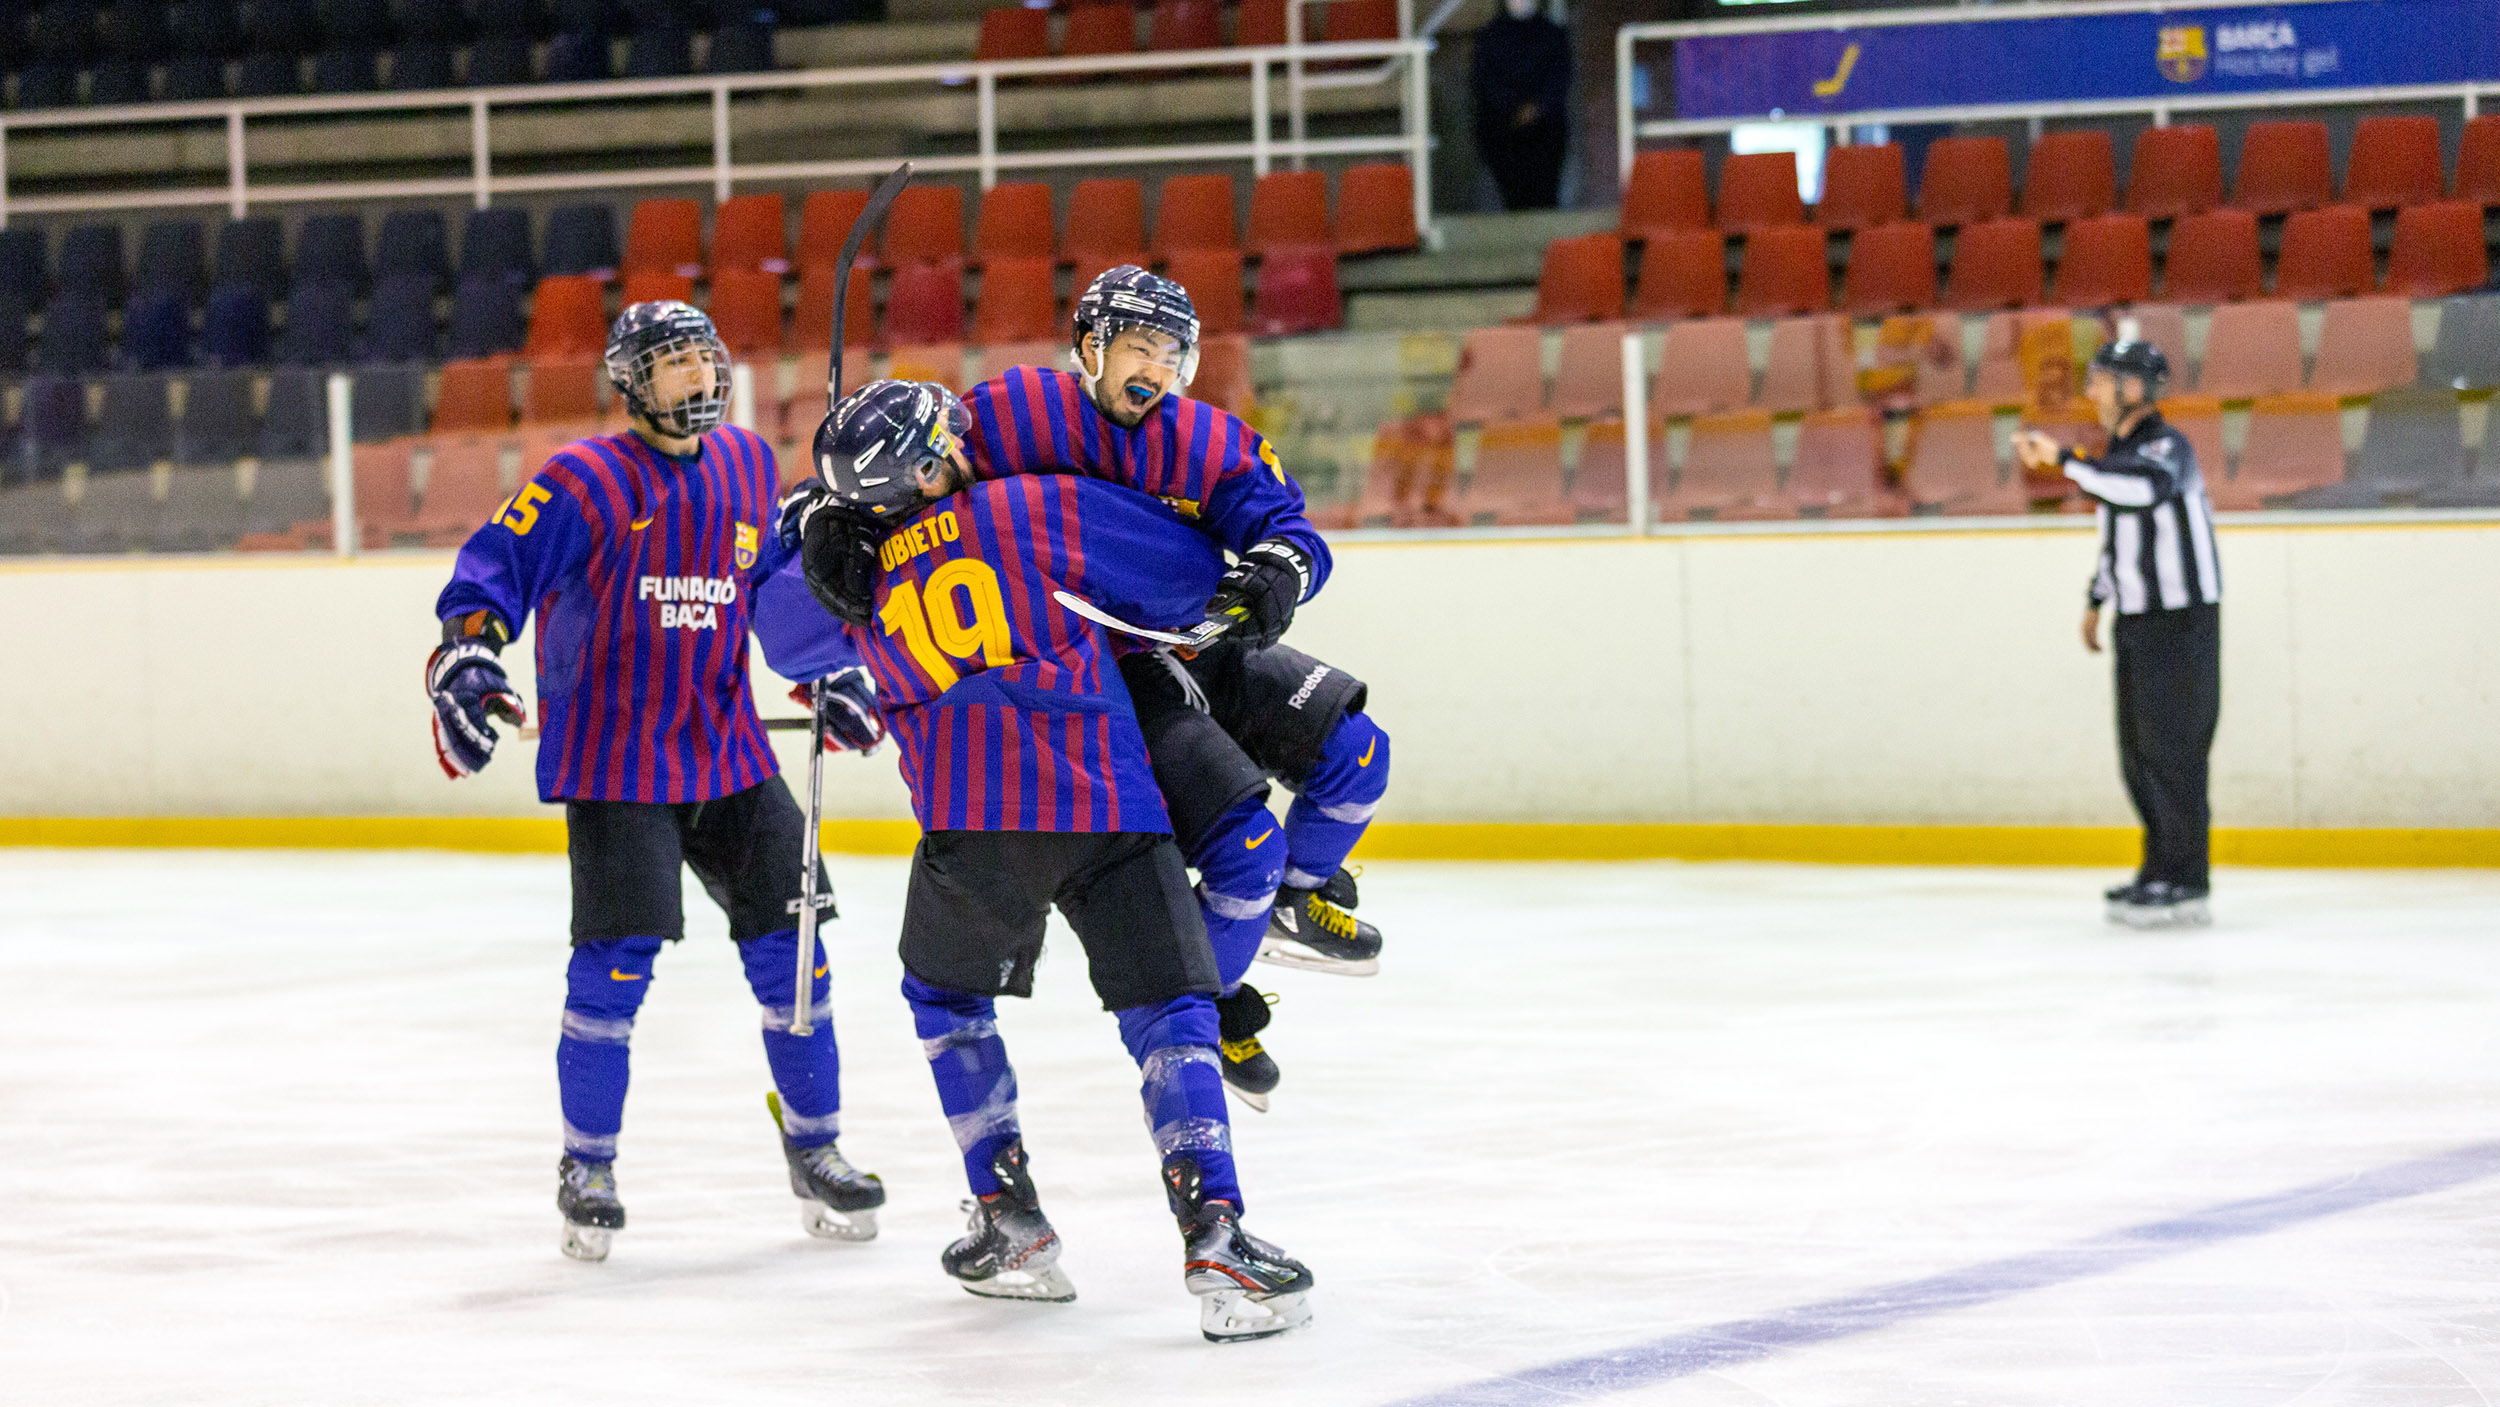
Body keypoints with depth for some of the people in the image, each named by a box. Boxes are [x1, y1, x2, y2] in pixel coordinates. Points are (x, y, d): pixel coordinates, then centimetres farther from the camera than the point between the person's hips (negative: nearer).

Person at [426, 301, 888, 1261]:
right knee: (616, 963, -11)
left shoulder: (747, 466, 9)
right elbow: (490, 569, -11)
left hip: (728, 752, 6)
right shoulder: (587, 482, -10)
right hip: (614, 763, -6)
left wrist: (827, 667, 18)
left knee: (788, 946, 4)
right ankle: (587, 1167, 5)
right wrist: (464, 660, -25)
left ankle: (814, 1148, 18)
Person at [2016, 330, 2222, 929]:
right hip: (2136, 622, 9)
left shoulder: (2168, 447, -17)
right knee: (2138, 752, 12)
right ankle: (2161, 872, 20)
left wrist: (2064, 457, -38)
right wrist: (2097, 598, 27)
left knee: (2171, 748, -9)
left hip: (2181, 622, -9)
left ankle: (2184, 883, -6)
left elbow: (2145, 487, -40)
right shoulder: (2120, 452, 12)